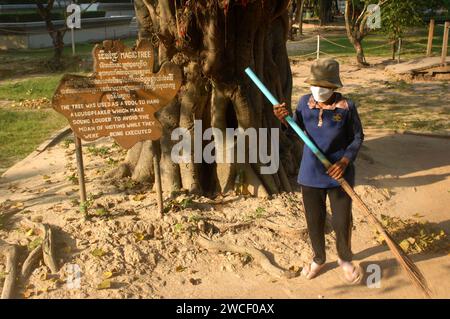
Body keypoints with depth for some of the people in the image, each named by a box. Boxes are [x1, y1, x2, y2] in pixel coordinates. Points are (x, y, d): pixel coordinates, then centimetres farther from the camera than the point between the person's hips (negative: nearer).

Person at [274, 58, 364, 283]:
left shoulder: (346, 106, -13)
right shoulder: (305, 102, -4)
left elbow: (357, 137, -3)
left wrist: (345, 161, -16)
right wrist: (284, 119, -11)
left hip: (338, 174, -3)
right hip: (311, 174, 3)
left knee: (341, 222, 10)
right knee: (314, 221, 16)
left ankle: (345, 259, 39)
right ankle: (318, 259, 41)